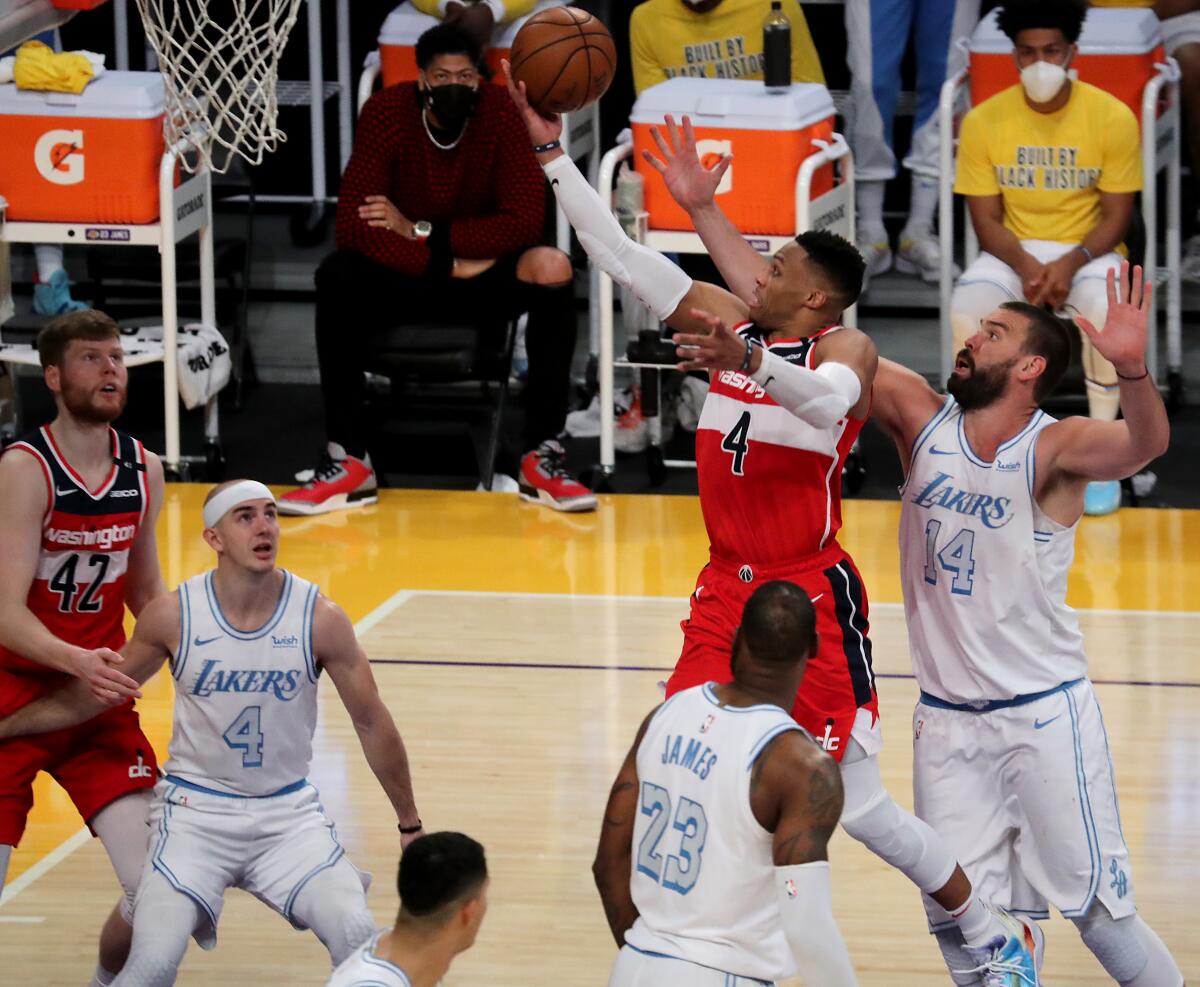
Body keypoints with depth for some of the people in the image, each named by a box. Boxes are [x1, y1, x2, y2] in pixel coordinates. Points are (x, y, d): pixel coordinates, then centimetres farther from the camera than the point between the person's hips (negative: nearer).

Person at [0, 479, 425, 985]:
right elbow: (88, 698, 6)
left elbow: (372, 723, 2)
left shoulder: (321, 619, -9)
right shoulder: (173, 615, -9)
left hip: (288, 812, 1)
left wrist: (410, 825, 8)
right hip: (196, 810, -1)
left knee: (358, 937, -21)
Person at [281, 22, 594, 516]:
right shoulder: (386, 113, -17)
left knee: (552, 269, -29)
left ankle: (542, 457, -24)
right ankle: (348, 461, -28)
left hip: (483, 278, 0)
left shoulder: (502, 114, -14)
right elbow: (353, 227, -23)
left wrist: (423, 232, -25)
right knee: (337, 276, -31)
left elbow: (524, 221, -20)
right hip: (402, 275, 0)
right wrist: (445, 265, -29)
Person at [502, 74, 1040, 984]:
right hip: (726, 591, 6)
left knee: (854, 804, -2)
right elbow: (621, 255, 5)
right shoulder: (729, 327, 6)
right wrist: (552, 152, 0)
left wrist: (747, 358, -54)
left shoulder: (844, 351, -11)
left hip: (811, 600, -6)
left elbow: (826, 404, -36)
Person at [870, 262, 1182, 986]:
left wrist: (1133, 368, -55)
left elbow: (1144, 444, -33)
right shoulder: (922, 418, 0)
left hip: (1044, 715, -4)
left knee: (1097, 906, -3)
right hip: (947, 720, 5)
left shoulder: (1053, 448, -14)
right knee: (956, 920, 4)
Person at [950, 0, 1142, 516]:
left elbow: (1116, 215, -5)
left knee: (1107, 310, -36)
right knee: (967, 311, -32)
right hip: (1012, 253, 1)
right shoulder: (984, 121, -5)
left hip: (1089, 250, -1)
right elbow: (986, 220, -2)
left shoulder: (1112, 117, -8)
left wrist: (1072, 263, -23)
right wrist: (1025, 266, -22)